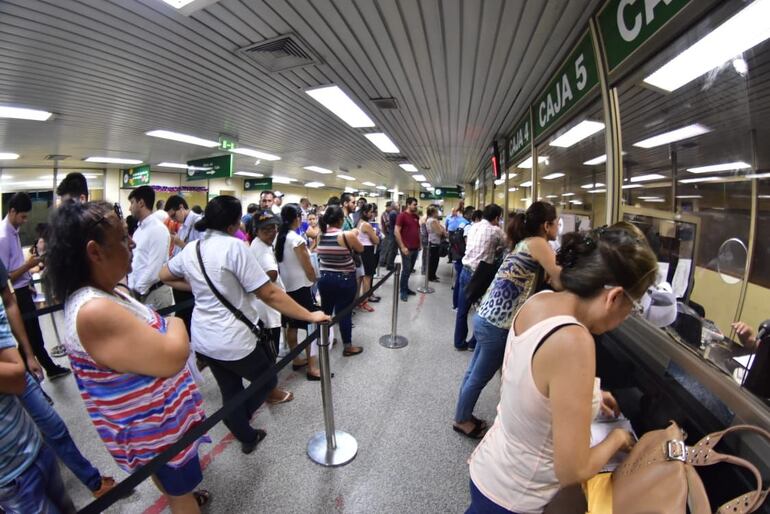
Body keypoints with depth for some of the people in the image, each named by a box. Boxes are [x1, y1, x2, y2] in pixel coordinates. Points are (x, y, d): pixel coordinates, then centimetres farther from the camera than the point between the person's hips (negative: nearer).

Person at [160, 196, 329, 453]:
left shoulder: (190, 248, 2)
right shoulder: (234, 246, -21)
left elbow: (164, 276, 20)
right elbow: (269, 294, -24)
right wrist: (310, 316, -20)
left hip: (202, 339, 8)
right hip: (233, 340, -8)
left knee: (230, 392, 23)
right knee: (267, 382, 17)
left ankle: (247, 438, 40)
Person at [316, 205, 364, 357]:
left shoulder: (320, 235, -3)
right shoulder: (347, 235, -17)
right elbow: (360, 249, -2)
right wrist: (354, 235, 16)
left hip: (325, 279, 5)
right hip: (345, 280, -5)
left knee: (325, 310, 18)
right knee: (344, 312, 4)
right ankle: (347, 347, 16)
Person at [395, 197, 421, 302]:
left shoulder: (416, 217, 12)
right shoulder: (402, 216, -9)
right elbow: (396, 232, -14)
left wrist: (419, 244, 15)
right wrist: (402, 247, -17)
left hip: (415, 248, 7)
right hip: (407, 248, -7)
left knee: (410, 269, 12)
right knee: (406, 269, -2)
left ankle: (406, 288, 25)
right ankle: (403, 291, 9)